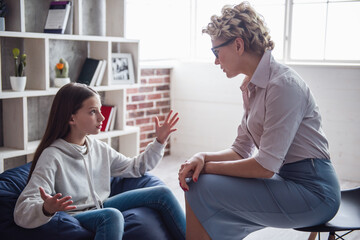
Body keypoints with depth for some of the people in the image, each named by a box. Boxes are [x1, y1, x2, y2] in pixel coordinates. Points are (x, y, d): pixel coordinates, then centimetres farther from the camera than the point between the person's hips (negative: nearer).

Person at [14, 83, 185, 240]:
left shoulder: (99, 148, 5)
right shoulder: (52, 157, -18)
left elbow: (135, 167, 18)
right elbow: (22, 212, -25)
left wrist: (159, 141, 9)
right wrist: (46, 209, -47)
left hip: (100, 209, 8)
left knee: (161, 193, 0)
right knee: (111, 215, -39)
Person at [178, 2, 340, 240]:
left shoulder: (283, 84, -20)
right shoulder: (251, 86, 9)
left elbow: (265, 166, -22)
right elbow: (241, 150, 10)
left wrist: (209, 167, -12)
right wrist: (202, 157, -8)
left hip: (312, 192, -9)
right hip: (287, 181, 9)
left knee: (202, 189, -18)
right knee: (196, 181, 3)